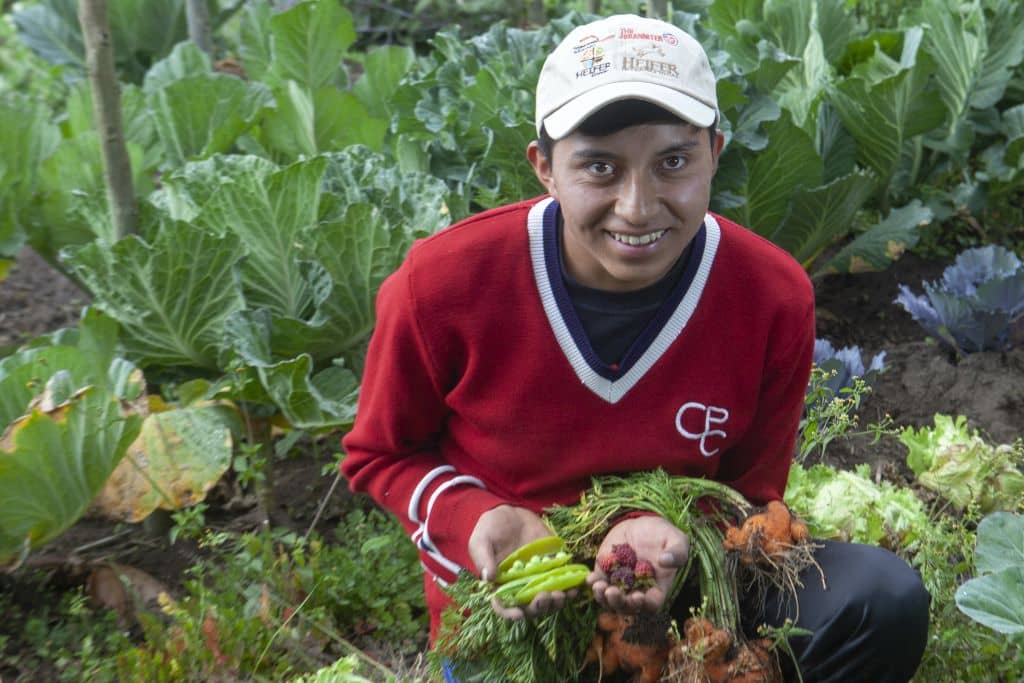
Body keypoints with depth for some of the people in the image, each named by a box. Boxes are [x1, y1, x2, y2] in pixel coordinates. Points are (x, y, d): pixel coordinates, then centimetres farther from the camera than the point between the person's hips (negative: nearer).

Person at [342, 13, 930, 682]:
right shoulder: (445, 282, -20)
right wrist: (478, 520, -23)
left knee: (883, 599, -21)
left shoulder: (777, 301, -16)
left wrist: (673, 538, -24)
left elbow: (750, 496, -1)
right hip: (505, 618, 0)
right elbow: (382, 455, -3)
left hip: (685, 592, 1)